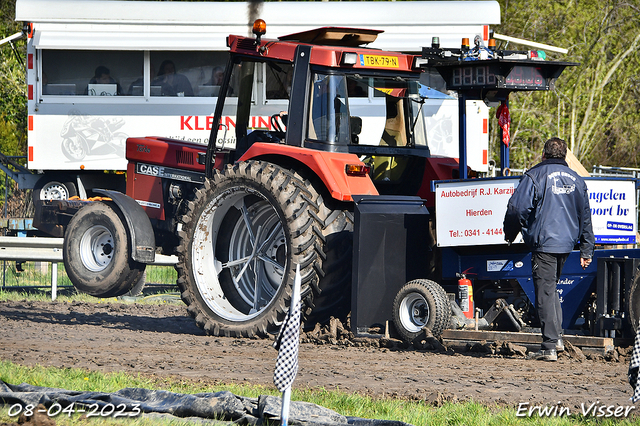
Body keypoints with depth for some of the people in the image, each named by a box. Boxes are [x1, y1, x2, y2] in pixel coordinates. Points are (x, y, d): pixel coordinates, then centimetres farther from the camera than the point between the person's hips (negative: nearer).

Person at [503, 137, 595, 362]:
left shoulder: (535, 175, -5)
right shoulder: (576, 179, 13)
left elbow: (517, 208, -11)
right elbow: (585, 217, 15)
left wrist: (510, 234, 7)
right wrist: (586, 251, 20)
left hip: (543, 242, -6)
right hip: (566, 244, 6)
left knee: (545, 292, -5)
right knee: (551, 287, 21)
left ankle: (550, 347, -8)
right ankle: (556, 337, 15)